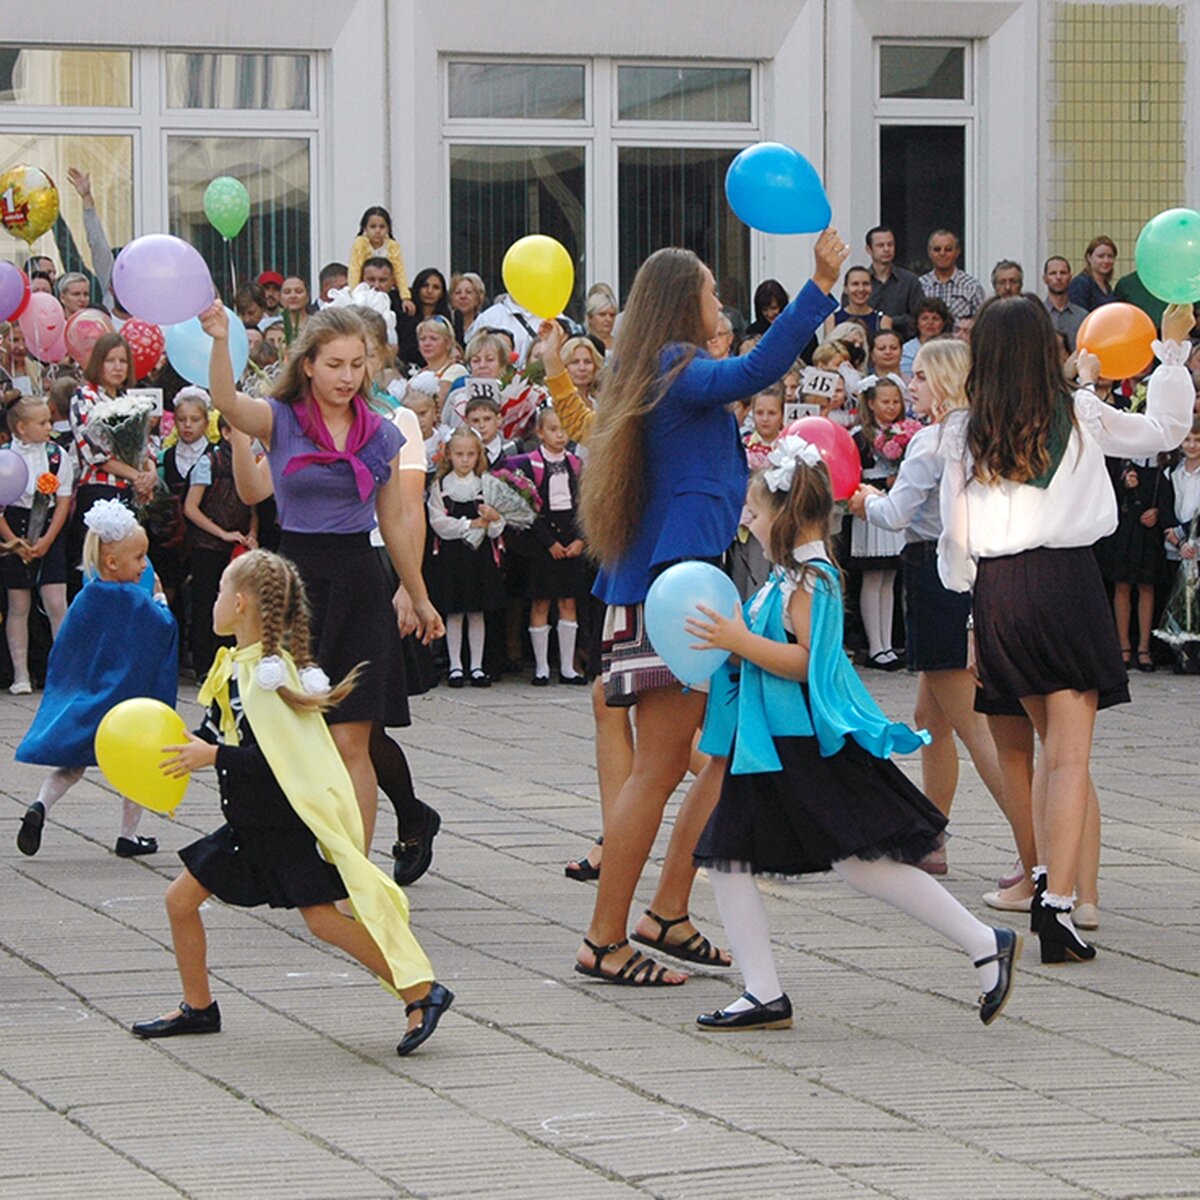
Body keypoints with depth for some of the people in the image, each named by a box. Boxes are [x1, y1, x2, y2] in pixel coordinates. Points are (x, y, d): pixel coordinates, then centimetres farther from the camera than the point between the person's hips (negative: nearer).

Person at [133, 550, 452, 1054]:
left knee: (321, 916, -15)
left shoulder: (267, 674, -20)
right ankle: (198, 1007, 22)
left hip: (291, 825, -10)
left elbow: (281, 759, -26)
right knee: (181, 898, 9)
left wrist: (212, 756, -24)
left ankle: (421, 991, -9)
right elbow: (218, 734, 22)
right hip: (251, 825, 10)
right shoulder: (237, 668, 8)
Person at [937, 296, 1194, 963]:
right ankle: (1057, 905, -16)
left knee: (1051, 741, 21)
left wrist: (968, 606, 18)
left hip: (996, 588, 3)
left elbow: (957, 537, 5)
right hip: (1065, 579, -3)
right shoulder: (1080, 417, 0)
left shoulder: (967, 436, 4)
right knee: (1070, 753, -6)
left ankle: (1047, 876, 21)